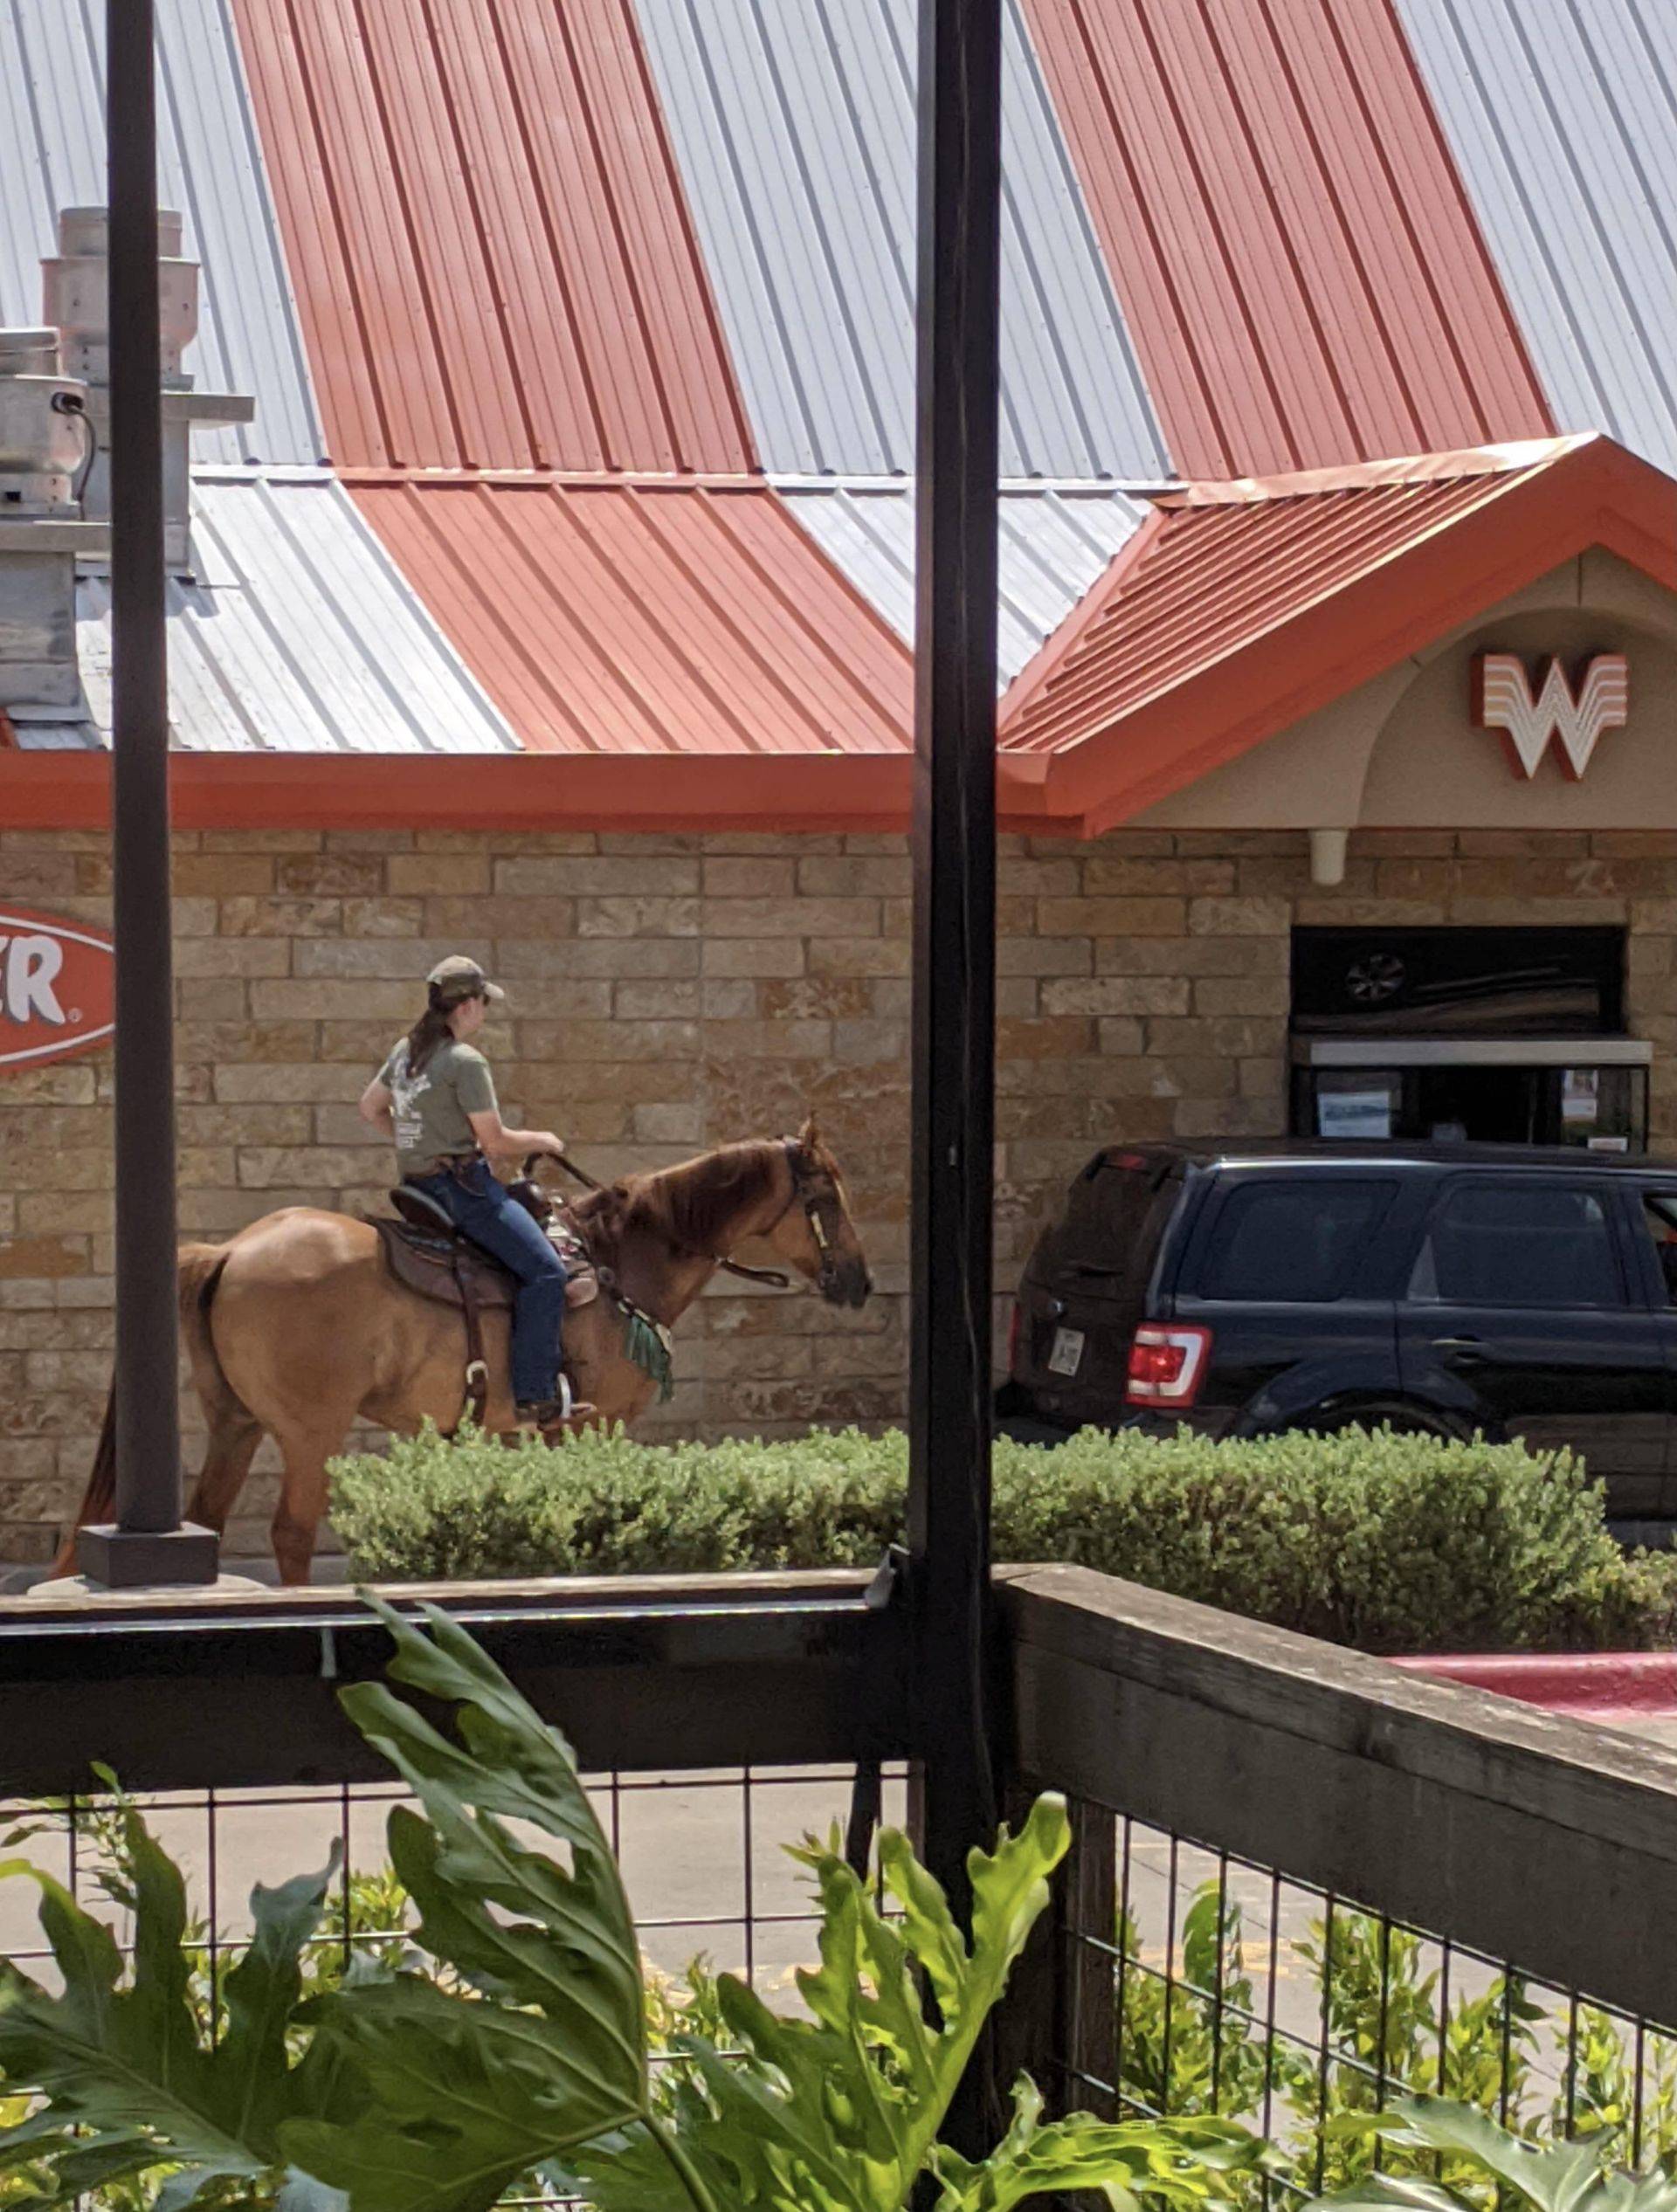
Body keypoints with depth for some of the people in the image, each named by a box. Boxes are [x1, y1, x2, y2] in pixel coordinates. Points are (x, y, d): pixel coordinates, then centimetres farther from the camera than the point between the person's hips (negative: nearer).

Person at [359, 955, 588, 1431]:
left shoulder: (406, 1051, 12)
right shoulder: (466, 1062, -15)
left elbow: (370, 1108, 25)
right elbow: (496, 1142, -13)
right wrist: (541, 1141, 4)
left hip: (419, 1184, 10)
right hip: (462, 1185, -10)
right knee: (544, 1270, -15)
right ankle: (535, 1397, -23)